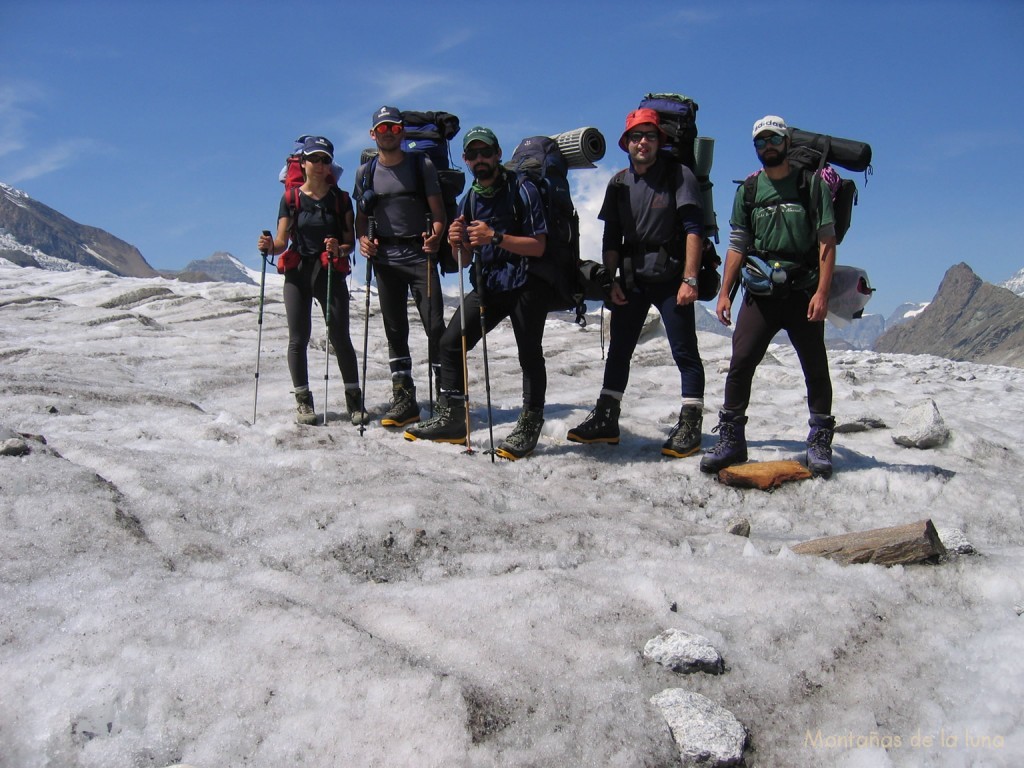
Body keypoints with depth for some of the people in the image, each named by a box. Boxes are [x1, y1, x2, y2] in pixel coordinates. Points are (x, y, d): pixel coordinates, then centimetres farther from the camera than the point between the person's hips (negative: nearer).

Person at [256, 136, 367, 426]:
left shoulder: (340, 199, 6)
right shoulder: (291, 199, 7)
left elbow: (350, 242, 3)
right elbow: (282, 241, 3)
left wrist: (339, 250, -18)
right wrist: (269, 246, -18)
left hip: (331, 273, -1)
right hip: (297, 273, 1)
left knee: (340, 338, -6)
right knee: (298, 338, -2)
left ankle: (353, 398, 5)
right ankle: (303, 400, 8)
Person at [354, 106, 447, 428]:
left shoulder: (422, 165, 5)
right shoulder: (366, 172, 12)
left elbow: (438, 211, 0)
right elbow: (361, 216, 14)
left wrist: (436, 235, -20)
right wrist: (362, 238, -7)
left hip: (420, 255, -3)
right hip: (385, 258, 3)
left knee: (435, 325, -8)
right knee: (395, 329, 5)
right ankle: (404, 399, 12)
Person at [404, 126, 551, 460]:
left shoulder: (522, 189, -6)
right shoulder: (469, 199, 13)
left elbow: (538, 246, -14)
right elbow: (464, 260, 13)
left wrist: (495, 237, -25)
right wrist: (457, 245, -10)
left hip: (526, 284, -6)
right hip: (487, 285, 6)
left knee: (529, 354, -4)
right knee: (450, 343, 0)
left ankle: (529, 427, 9)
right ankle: (451, 420, 10)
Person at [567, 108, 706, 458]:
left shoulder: (678, 175, -5)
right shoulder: (619, 184, 10)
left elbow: (693, 229, -11)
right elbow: (611, 238, 12)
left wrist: (689, 279, -18)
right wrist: (610, 280, 3)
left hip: (671, 278, -5)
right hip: (631, 279, 5)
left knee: (685, 351, -2)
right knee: (618, 349, 8)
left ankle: (690, 425, 3)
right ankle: (606, 419, 16)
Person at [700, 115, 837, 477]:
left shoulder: (812, 185, 3)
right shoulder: (747, 191, 12)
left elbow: (827, 241, -3)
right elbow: (737, 245, 12)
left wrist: (822, 292, -13)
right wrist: (724, 292, 3)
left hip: (803, 293, -2)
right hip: (760, 293, 2)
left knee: (816, 368, 3)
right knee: (740, 363, -7)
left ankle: (820, 441, 14)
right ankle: (731, 438, 0)